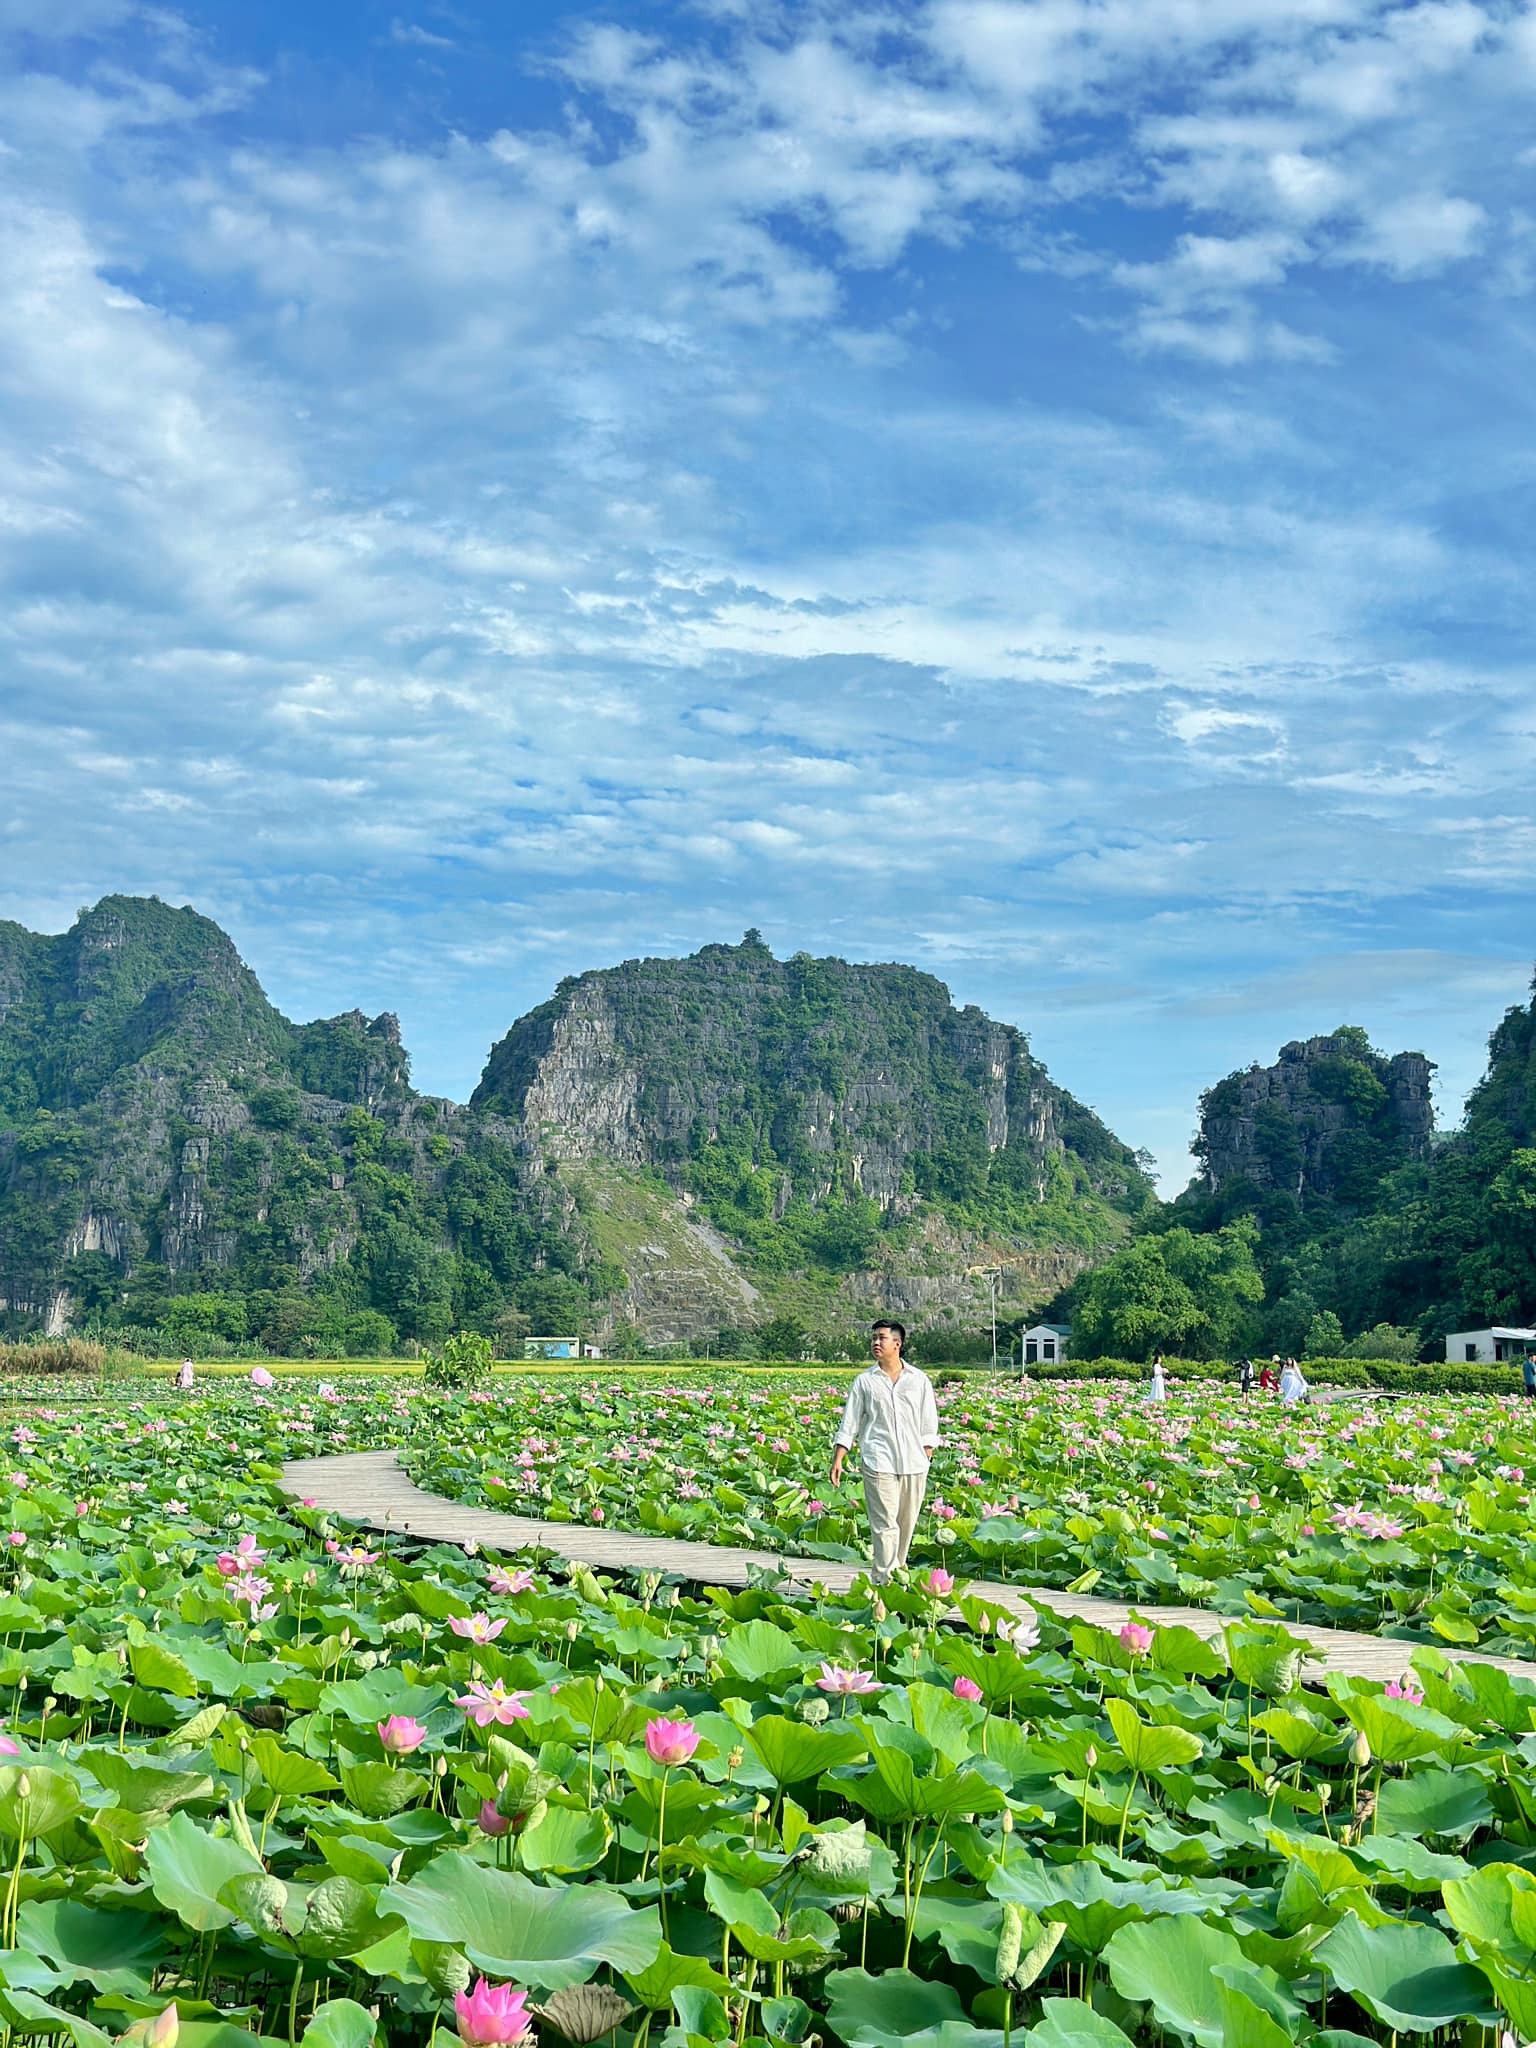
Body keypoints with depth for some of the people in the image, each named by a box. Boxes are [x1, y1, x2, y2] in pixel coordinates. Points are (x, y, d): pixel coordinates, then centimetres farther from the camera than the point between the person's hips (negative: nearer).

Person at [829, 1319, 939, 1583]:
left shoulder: (919, 1380, 10)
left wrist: (927, 1457, 7)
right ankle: (885, 1581, -11)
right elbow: (849, 1423, 7)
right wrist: (838, 1460, 0)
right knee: (885, 1524, -10)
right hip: (878, 1463, -2)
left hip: (914, 1464, 2)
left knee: (907, 1524, 7)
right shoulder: (864, 1381, 6)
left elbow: (928, 1424, 14)